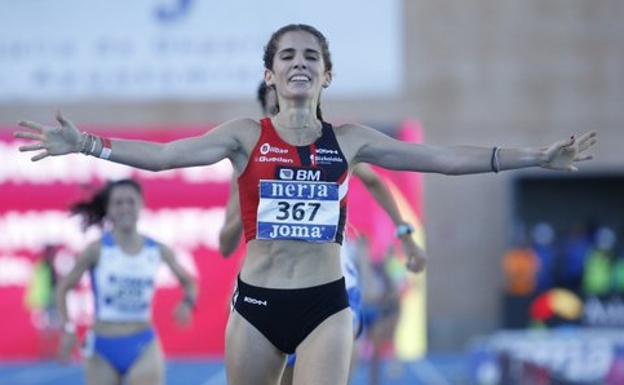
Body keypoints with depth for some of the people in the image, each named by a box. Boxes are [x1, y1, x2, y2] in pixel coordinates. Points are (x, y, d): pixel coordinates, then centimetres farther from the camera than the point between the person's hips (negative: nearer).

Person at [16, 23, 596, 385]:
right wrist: (84, 144, -25)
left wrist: (537, 157, 0)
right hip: (257, 302, 0)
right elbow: (163, 155, -11)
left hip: (325, 304, 0)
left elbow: (445, 158, 4)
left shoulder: (350, 140, 4)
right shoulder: (246, 136, 0)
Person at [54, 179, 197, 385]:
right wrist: (68, 328, -11)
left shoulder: (157, 251, 1)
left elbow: (188, 282, 15)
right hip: (102, 347, -1)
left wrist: (187, 303, -6)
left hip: (143, 347, 1)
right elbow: (64, 287, 1)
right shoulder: (97, 250, -6)